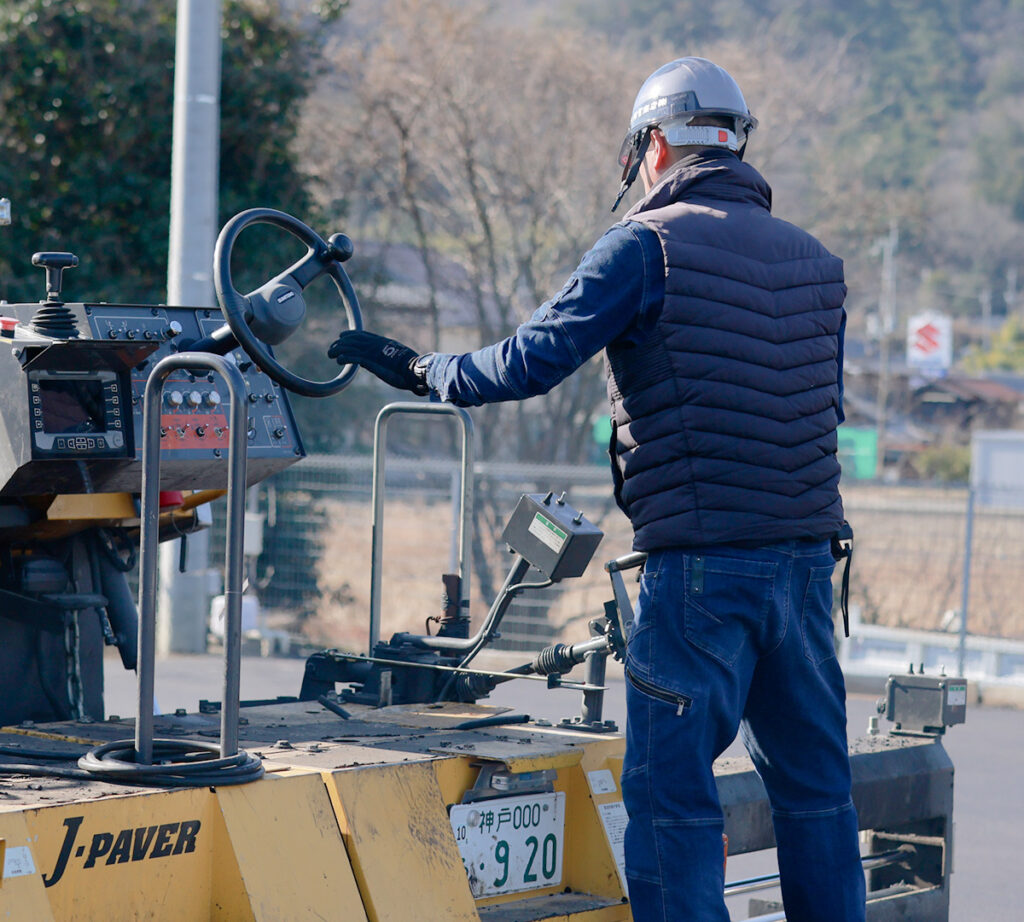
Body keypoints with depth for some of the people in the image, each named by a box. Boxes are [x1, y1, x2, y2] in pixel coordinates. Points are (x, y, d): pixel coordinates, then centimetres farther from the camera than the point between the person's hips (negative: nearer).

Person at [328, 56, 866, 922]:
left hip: (701, 560, -6)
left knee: (671, 790, -2)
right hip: (806, 557, 6)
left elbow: (533, 359, -10)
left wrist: (422, 370, 4)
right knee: (814, 784, 13)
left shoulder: (649, 245, -6)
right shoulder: (817, 262, 14)